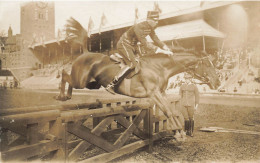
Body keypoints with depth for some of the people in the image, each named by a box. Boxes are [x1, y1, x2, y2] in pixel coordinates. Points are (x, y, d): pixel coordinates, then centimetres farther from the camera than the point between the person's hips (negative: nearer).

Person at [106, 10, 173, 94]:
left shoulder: (150, 28, -2)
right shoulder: (139, 27, -29)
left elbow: (156, 40, 7)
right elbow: (145, 44, -33)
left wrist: (166, 48, -7)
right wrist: (161, 51, -36)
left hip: (131, 46, 9)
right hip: (124, 44, -9)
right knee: (132, 64, -23)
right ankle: (110, 85, -25)